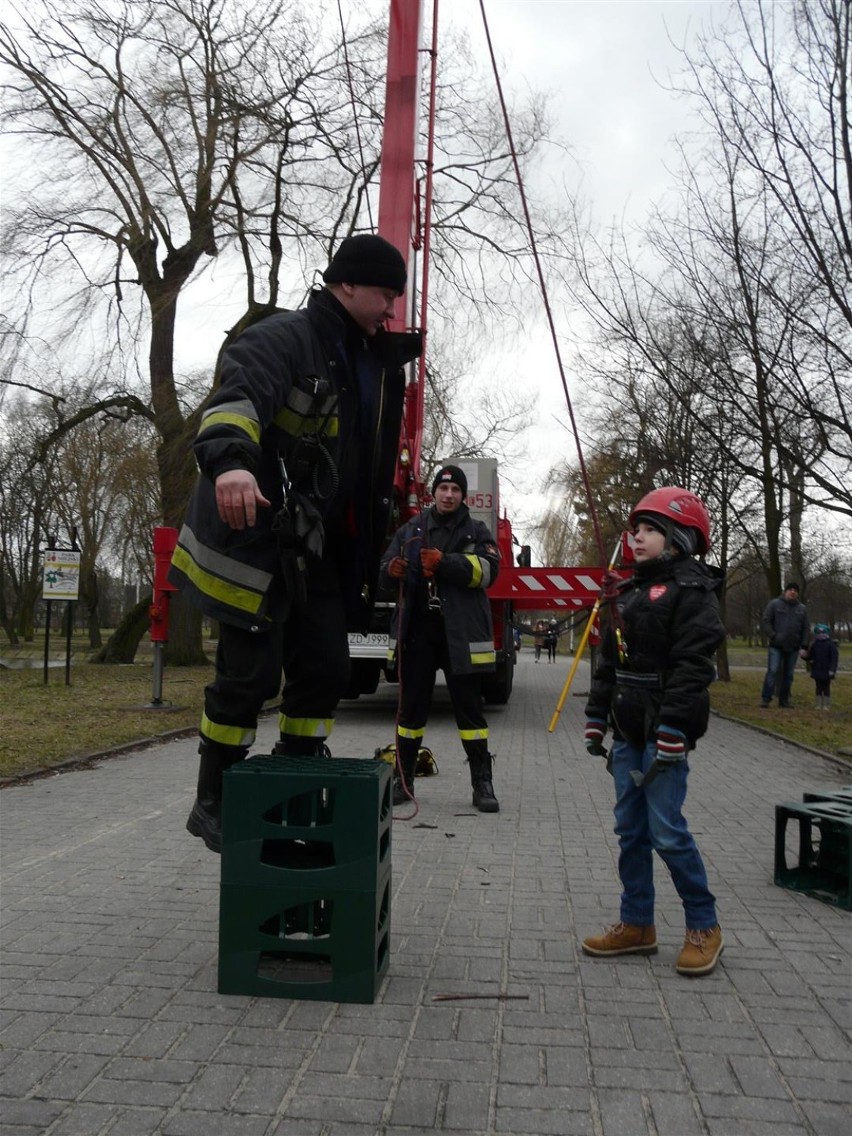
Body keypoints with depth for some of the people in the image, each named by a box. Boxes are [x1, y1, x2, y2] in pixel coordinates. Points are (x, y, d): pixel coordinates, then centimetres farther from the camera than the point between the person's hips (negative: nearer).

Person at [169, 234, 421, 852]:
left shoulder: (374, 358, 16)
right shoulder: (285, 337, -11)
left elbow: (373, 463, 23)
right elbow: (237, 397, -32)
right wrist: (229, 460, -52)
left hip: (317, 546, 8)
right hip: (255, 535, -8)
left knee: (326, 668, 8)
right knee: (250, 671, -4)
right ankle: (214, 803, 15)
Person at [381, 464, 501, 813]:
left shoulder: (476, 531, 7)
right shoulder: (412, 529, 13)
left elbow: (488, 569, -9)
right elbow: (387, 565, 10)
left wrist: (444, 562, -20)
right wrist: (393, 569, -14)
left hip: (460, 634, -2)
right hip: (417, 630, 2)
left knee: (469, 708, 4)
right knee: (411, 705, 8)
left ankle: (483, 785, 11)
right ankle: (402, 779, 20)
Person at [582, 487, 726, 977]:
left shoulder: (692, 590, -11)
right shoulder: (630, 591, 15)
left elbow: (693, 666, -19)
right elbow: (610, 661, 19)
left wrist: (673, 733, -24)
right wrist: (597, 719, 16)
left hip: (665, 733, -8)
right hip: (630, 733, 8)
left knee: (667, 830, -5)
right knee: (631, 829, 12)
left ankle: (705, 927, 13)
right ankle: (637, 925, 23)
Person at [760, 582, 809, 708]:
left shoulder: (802, 609, 11)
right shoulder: (774, 604, 1)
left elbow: (805, 629, 10)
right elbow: (766, 621, -2)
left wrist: (804, 647, 3)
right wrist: (773, 637, -12)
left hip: (793, 648, 4)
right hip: (777, 646, -3)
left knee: (788, 674, 7)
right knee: (772, 671, -10)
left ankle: (784, 700, 14)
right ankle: (765, 698, -6)